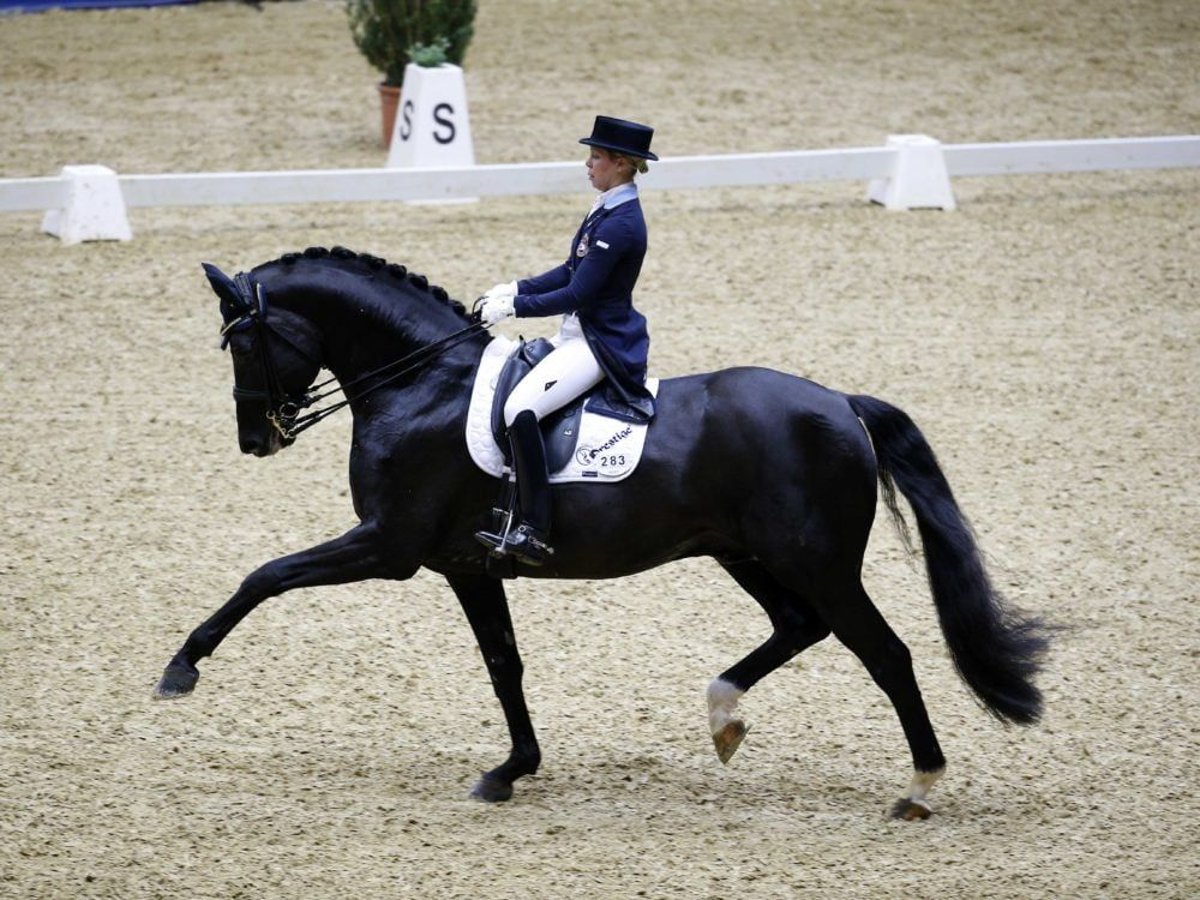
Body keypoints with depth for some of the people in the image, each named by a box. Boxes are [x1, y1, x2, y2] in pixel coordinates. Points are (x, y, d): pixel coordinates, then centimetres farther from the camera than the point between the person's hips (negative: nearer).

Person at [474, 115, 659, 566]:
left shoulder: (620, 224, -21)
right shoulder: (608, 210, 10)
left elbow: (575, 295, -22)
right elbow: (570, 272, 17)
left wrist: (513, 305, -15)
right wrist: (515, 288, 6)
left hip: (600, 344, -11)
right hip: (581, 334, 11)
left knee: (520, 410, -26)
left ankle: (532, 532, -26)